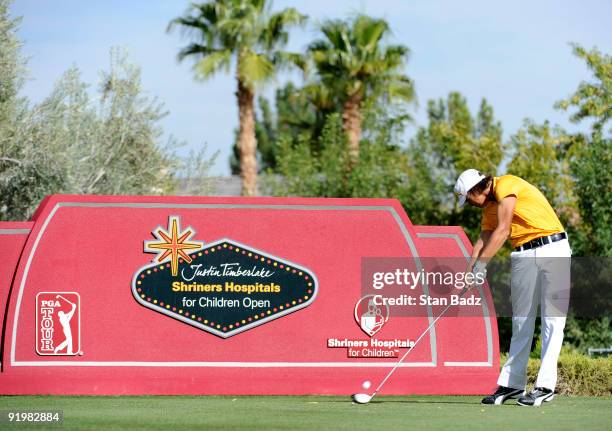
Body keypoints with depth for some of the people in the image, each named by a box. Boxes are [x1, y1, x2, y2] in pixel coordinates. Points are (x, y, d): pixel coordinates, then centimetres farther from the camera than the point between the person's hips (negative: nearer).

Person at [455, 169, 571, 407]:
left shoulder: (506, 185, -11)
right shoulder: (489, 207, 16)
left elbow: (503, 231, -17)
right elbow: (483, 240, 13)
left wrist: (481, 264, -16)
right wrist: (469, 274, 2)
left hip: (552, 249, -8)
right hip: (523, 256, 8)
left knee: (552, 319, -8)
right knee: (521, 322, 7)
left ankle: (545, 386, -12)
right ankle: (512, 384, 8)